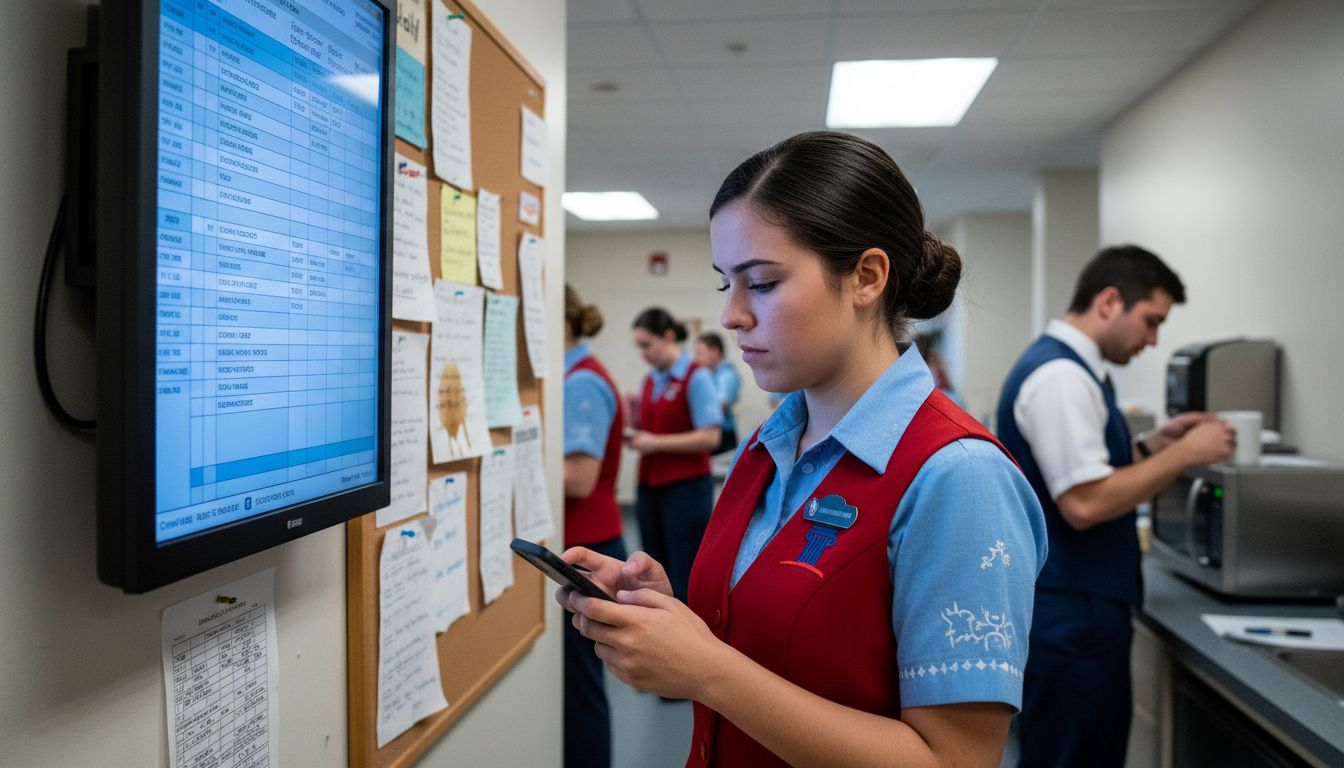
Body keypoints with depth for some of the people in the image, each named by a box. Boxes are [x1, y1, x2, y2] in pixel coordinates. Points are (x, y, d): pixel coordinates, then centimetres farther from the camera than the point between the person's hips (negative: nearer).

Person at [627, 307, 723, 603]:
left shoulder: (696, 377, -9)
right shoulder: (649, 381, 12)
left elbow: (710, 437, -15)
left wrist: (656, 443, -16)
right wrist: (634, 435, -1)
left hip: (686, 487, -7)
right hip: (649, 487, 7)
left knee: (684, 579, -1)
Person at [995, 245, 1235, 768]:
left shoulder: (1066, 366, 13)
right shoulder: (1061, 375, -20)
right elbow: (1083, 503, -26)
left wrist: (1152, 445, 9)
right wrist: (1182, 455, -16)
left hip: (1073, 604, 10)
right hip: (1071, 613, -10)